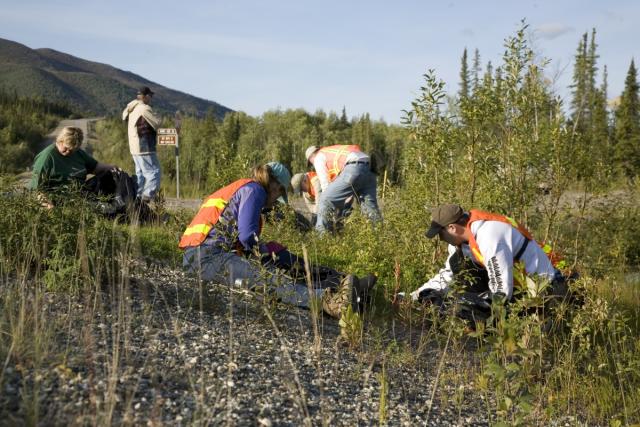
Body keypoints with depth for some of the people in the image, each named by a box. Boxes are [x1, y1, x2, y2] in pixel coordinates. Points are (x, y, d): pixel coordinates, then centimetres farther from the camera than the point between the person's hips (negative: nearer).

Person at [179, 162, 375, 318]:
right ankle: (328, 301, -49)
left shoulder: (242, 188, 29)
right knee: (269, 278, -30)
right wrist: (269, 254, 3)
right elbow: (247, 236, -13)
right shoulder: (253, 189, -1)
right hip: (208, 255, -10)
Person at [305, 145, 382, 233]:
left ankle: (321, 235, 1)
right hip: (369, 168, 8)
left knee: (325, 200, 0)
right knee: (370, 206, 14)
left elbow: (325, 185, 12)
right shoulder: (338, 153, 41)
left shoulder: (318, 158, 19)